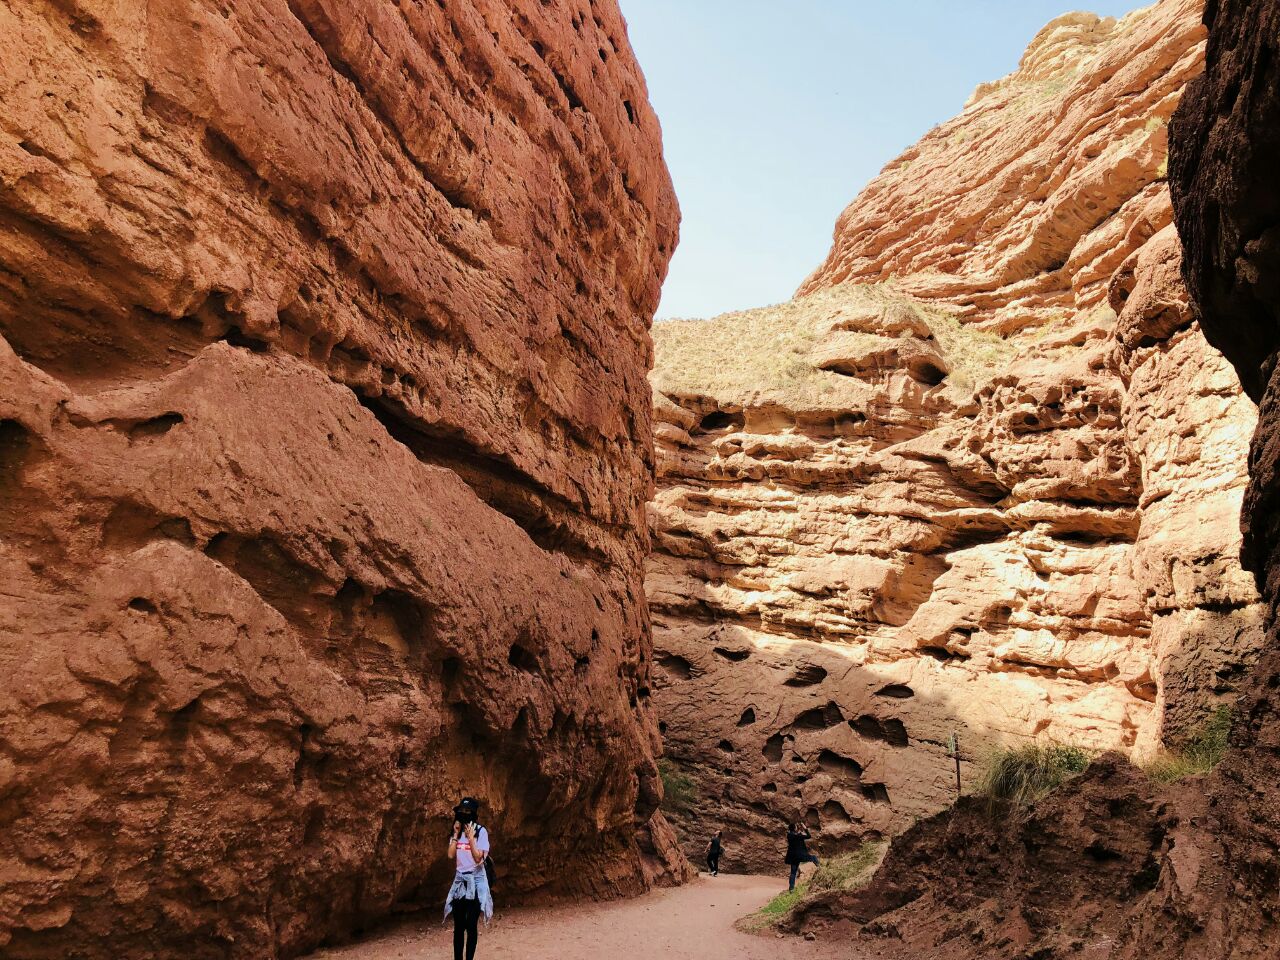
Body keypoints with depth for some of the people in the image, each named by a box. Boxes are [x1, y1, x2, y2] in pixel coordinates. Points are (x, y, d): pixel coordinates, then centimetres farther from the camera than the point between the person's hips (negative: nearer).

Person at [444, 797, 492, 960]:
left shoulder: (481, 831, -9)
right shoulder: (456, 832, 7)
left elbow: (478, 858, -15)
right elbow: (451, 855, -4)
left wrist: (470, 837, -21)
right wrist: (456, 834, -7)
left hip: (476, 881, -4)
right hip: (459, 880, 5)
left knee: (471, 924, -2)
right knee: (458, 924, 7)